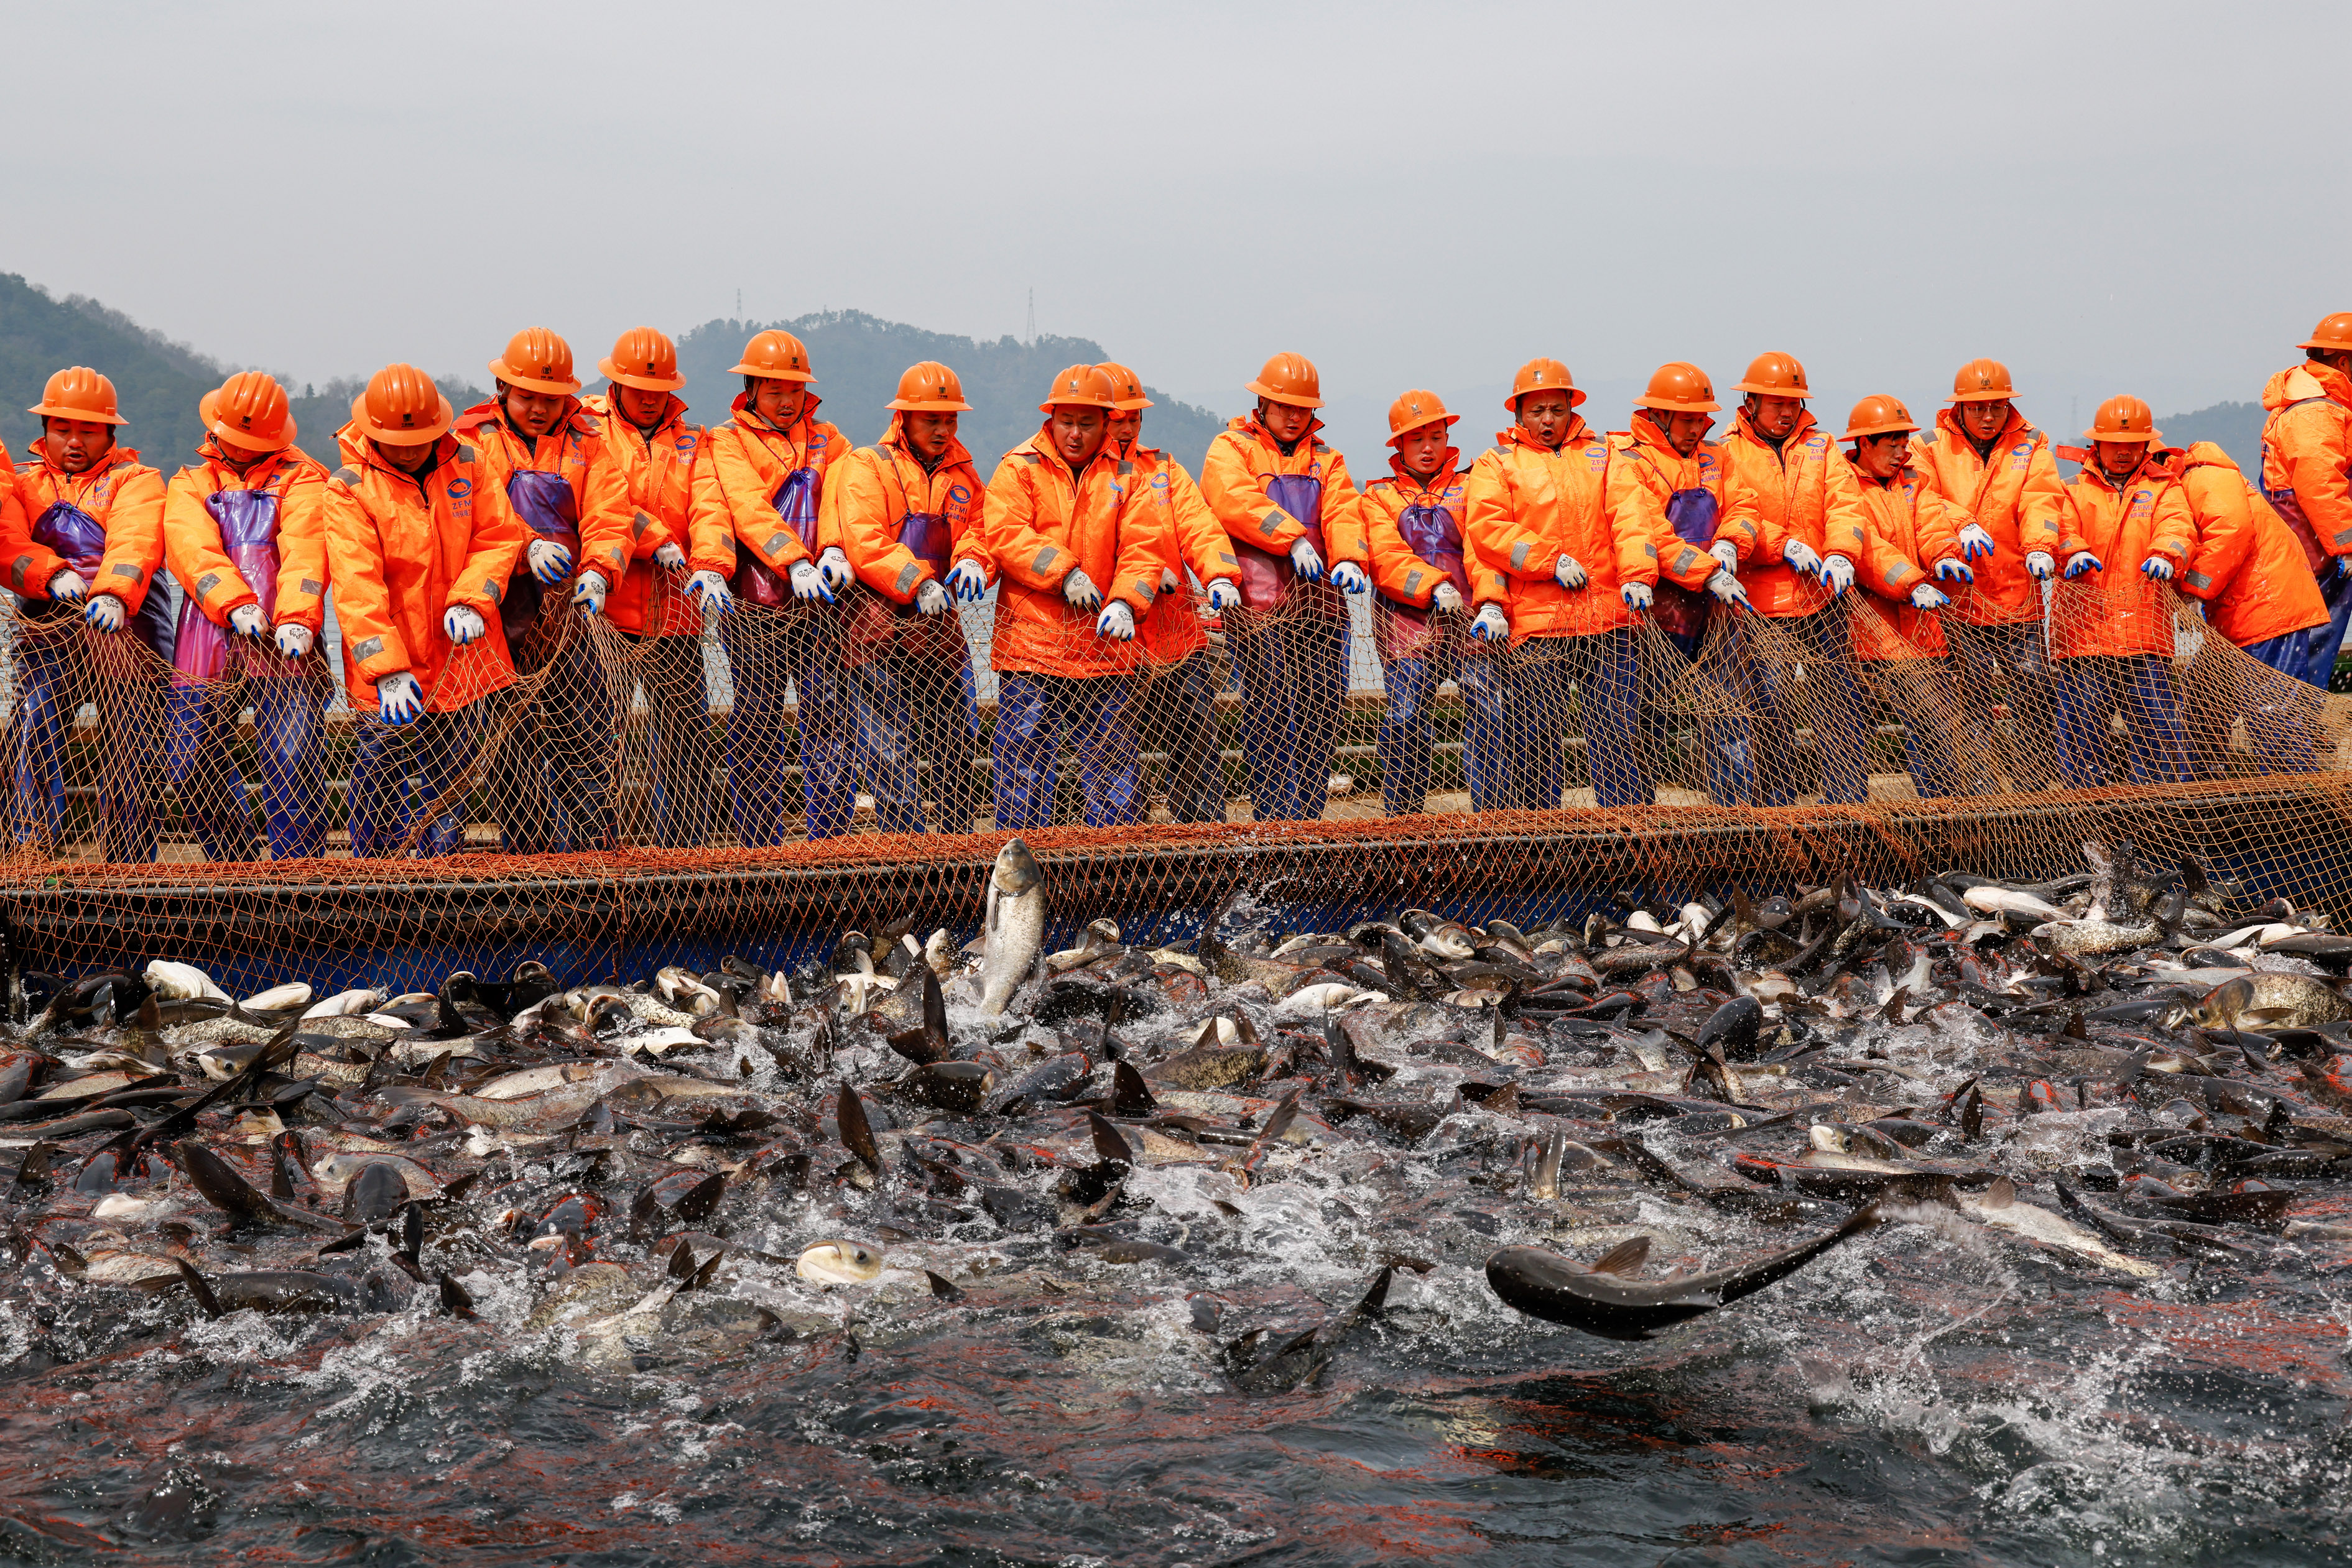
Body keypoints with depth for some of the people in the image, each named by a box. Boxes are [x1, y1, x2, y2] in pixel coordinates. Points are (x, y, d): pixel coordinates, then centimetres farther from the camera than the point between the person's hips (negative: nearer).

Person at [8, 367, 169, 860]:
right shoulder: (22, 481, 19)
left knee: (126, 755, -5)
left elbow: (135, 542, -11)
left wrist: (113, 593, -31)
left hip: (124, 630, -2)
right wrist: (51, 574, -19)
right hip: (49, 630, 2)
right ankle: (34, 854, -19)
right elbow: (9, 545, 1)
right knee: (36, 726, -22)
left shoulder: (136, 481, 10)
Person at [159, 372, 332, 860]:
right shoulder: (190, 483, 20)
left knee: (293, 762, -15)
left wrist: (297, 618, -23)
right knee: (191, 765, -1)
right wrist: (235, 602, -20)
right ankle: (234, 869, 17)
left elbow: (304, 549, -4)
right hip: (207, 641, 3)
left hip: (282, 641, -3)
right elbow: (193, 547, 0)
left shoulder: (299, 478, 14)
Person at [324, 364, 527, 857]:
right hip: (392, 676, -4)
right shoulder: (350, 487, -10)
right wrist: (387, 668, -25)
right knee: (383, 793, -4)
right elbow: (356, 584, -16)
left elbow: (500, 536, 5)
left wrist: (470, 600, -13)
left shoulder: (466, 464, 3)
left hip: (464, 660, 4)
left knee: (450, 790, 13)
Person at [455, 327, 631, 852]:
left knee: (586, 739, -2)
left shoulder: (586, 440, 10)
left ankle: (599, 854, 4)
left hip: (568, 608, 1)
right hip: (501, 610, -1)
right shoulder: (474, 439, 5)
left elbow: (609, 518, 0)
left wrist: (598, 572, -19)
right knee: (513, 746, 1)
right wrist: (527, 547, -24)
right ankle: (529, 855, 8)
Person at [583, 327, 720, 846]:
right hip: (607, 607, -3)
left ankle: (687, 851, 13)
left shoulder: (689, 440, 15)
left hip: (672, 610, 3)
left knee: (689, 737, 4)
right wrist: (658, 541, -19)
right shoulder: (588, 427, 4)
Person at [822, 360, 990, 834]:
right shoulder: (868, 467, -3)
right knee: (891, 751, -3)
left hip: (940, 626, 5)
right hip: (881, 628, -5)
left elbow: (976, 526, 10)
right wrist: (917, 582, -25)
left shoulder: (960, 470, 15)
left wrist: (971, 559, -14)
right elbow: (864, 543, -15)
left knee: (959, 739, 9)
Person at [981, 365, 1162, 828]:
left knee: (1112, 764, 6)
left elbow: (1143, 547, 2)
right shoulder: (1020, 468, 4)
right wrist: (1063, 572, -16)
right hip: (1030, 641, -2)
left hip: (1103, 646, 2)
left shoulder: (1124, 476, 10)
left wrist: (1125, 602, -15)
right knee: (1025, 758, 0)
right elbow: (1004, 531, -9)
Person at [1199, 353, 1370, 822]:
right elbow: (1236, 500, -11)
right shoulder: (1231, 449, 9)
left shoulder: (1325, 458, 22)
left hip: (1320, 606, 4)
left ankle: (1309, 819, 12)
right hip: (1259, 607, -4)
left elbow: (1343, 511, 5)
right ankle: (1277, 829, -5)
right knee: (1271, 719, -8)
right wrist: (1293, 538, -21)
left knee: (1321, 713, 3)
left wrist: (1349, 557, -16)